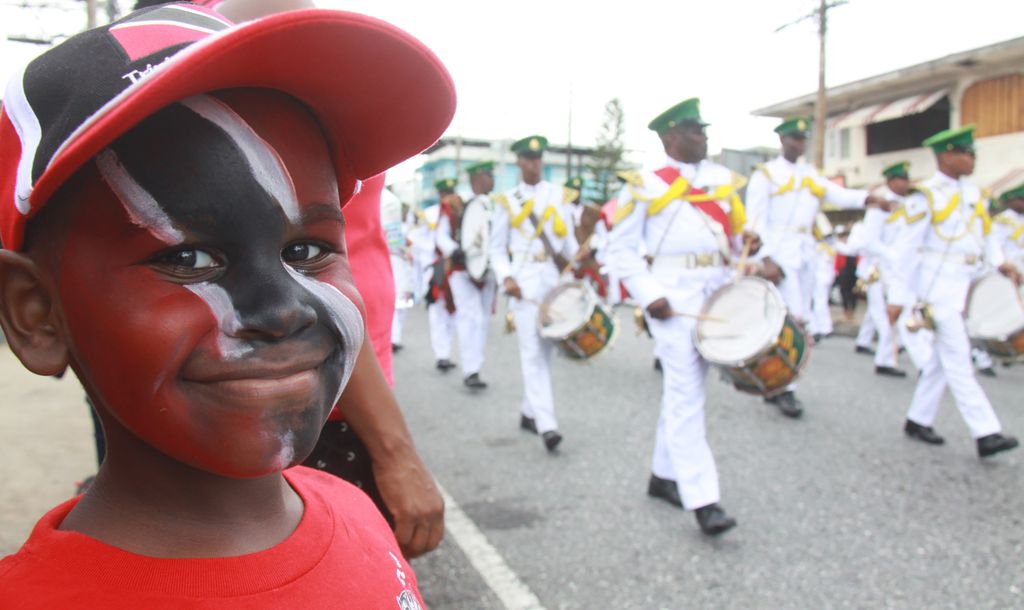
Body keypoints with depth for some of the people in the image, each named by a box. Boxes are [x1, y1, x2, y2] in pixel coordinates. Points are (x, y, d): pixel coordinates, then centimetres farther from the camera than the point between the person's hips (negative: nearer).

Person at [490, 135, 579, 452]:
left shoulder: (559, 196, 11)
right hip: (524, 279, -3)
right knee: (532, 351, -10)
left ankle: (529, 412, 25)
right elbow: (497, 248, 7)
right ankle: (546, 424, -13)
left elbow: (569, 240, 11)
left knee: (546, 349, 9)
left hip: (555, 278, 3)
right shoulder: (507, 200, 6)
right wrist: (505, 278, -9)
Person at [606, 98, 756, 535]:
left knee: (682, 389, 14)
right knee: (686, 394, -9)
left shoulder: (722, 179, 14)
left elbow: (737, 233, 21)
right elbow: (622, 249, -2)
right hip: (673, 296, -6)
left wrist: (750, 241, -2)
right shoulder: (646, 185, -2)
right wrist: (649, 296, -13)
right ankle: (702, 499, -6)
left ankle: (664, 475, 28)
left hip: (717, 292, 6)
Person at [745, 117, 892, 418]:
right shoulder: (765, 174, 0)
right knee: (790, 319, -13)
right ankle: (785, 389, -5)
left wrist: (869, 198, -19)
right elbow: (756, 219, -8)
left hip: (806, 252, 7)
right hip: (780, 251, -7)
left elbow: (839, 194, 1)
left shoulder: (811, 174, 19)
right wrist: (766, 258, -19)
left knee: (797, 319, 8)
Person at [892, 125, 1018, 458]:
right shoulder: (926, 196, -9)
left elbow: (985, 234, 19)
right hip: (938, 286, -8)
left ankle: (918, 420, 23)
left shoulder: (972, 191, 13)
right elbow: (909, 248, -9)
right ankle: (986, 433, -7)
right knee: (958, 361, -7)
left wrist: (1000, 262, -1)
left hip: (966, 286, 8)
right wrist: (909, 297, -10)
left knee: (942, 356, 12)